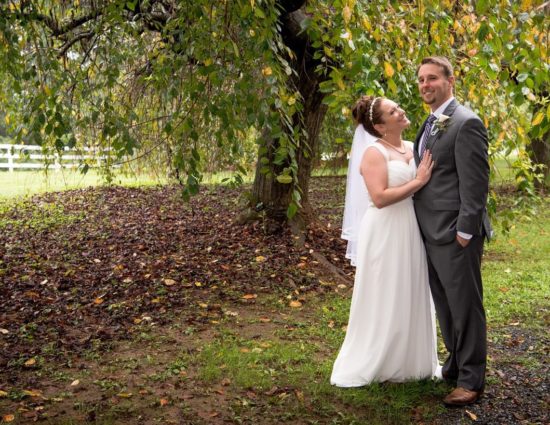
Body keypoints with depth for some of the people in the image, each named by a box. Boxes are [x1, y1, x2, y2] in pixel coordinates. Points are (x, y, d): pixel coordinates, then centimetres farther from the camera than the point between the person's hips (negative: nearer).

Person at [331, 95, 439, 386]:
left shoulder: (414, 149, 10)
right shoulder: (375, 153, -11)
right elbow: (380, 198, -21)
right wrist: (418, 182, -19)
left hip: (412, 233, 7)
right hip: (385, 234, -7)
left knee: (410, 298, 14)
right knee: (383, 300, 2)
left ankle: (410, 360, 29)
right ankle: (365, 365, 17)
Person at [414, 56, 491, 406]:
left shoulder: (466, 122, -12)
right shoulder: (430, 125, 15)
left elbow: (476, 182, -17)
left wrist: (465, 230, -19)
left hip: (455, 232, -9)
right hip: (432, 232, 9)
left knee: (465, 305, 1)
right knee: (445, 305, 17)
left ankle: (471, 378, 12)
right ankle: (456, 364, 32)